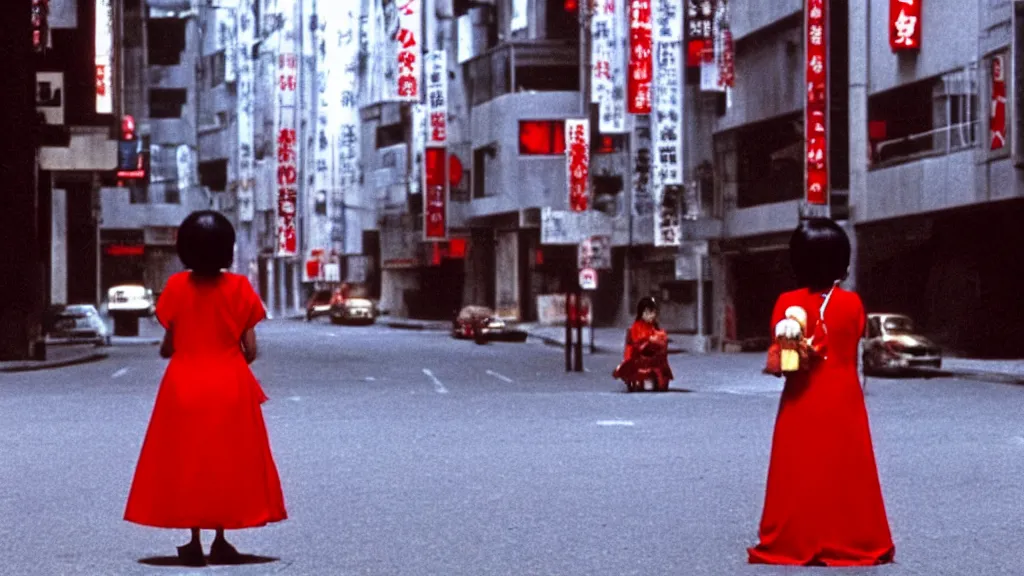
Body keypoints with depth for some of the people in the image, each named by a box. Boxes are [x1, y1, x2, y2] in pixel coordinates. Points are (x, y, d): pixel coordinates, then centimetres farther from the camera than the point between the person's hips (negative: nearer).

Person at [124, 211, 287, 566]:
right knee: (227, 462, 10)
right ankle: (220, 542, 11)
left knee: (187, 463, 8)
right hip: (230, 388, 0)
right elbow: (250, 350, -8)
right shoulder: (239, 288, -8)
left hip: (184, 386, 0)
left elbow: (167, 347, -5)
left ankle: (194, 544, 6)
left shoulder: (177, 286, -7)